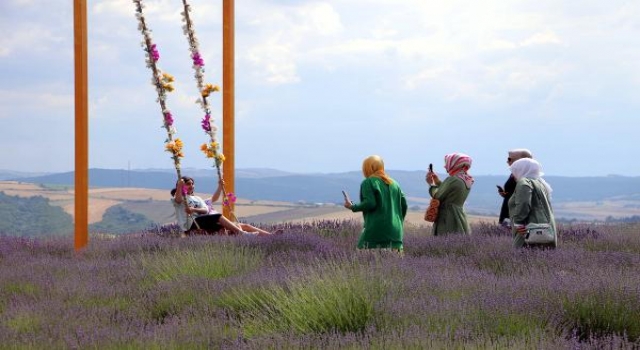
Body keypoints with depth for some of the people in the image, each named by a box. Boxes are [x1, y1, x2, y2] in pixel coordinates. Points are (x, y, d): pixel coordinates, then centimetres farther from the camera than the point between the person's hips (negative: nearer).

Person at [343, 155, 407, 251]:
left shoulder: (368, 183, -1)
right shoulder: (394, 184, 17)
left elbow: (370, 204, -13)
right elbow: (404, 204, 13)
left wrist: (352, 207, 1)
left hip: (376, 230, -6)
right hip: (395, 231, 6)